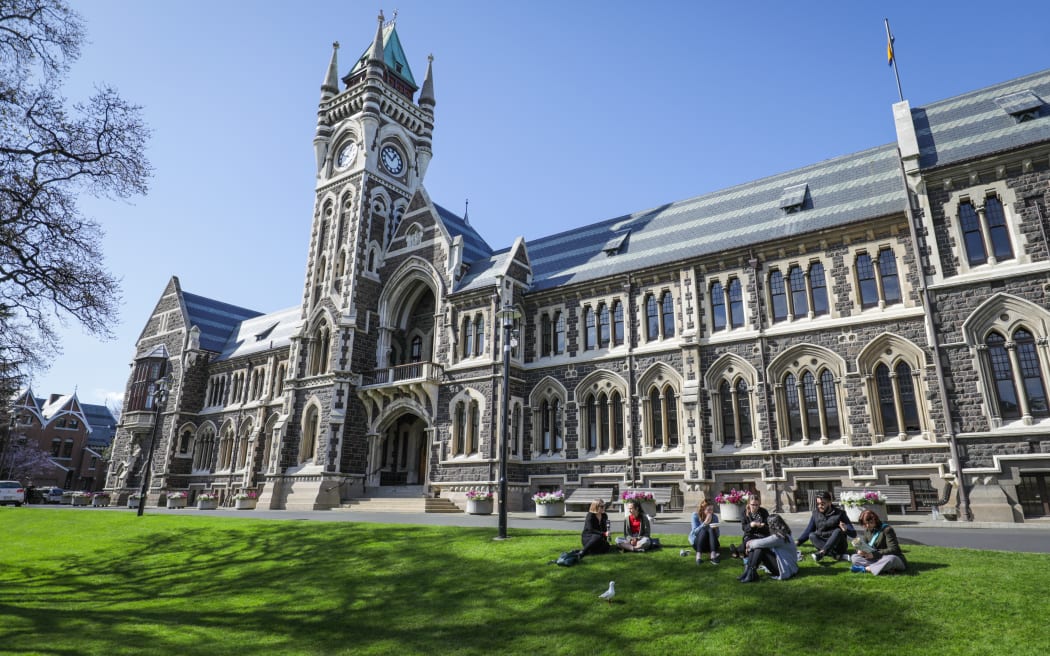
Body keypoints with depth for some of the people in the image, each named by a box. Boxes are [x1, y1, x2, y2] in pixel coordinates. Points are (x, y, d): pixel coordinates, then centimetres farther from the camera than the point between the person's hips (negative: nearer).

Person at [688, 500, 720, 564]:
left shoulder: (714, 517, -3)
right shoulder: (695, 515, -8)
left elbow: (717, 536, -3)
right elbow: (695, 531, -16)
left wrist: (715, 529, -25)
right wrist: (705, 523, -28)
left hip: (709, 544, 2)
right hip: (697, 542, -2)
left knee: (711, 529, -27)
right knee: (704, 530, -29)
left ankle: (713, 556, -41)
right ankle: (699, 555, -40)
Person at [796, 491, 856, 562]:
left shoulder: (839, 513, -6)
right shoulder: (816, 514, 2)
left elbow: (853, 533, -10)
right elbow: (808, 531, 9)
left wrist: (846, 529, -34)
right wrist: (798, 542, -6)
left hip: (838, 546, -3)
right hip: (822, 544, 3)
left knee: (838, 531, -30)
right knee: (812, 535, -23)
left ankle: (821, 553, -46)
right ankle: (834, 555, -38)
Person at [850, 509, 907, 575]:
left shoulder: (887, 529, -14)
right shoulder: (867, 531, 7)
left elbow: (893, 549, -22)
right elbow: (865, 547, 9)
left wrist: (874, 554, -31)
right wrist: (861, 551, -17)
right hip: (876, 559, 6)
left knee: (891, 559, -42)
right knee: (854, 557, -13)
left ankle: (865, 568, -32)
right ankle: (886, 568, -27)